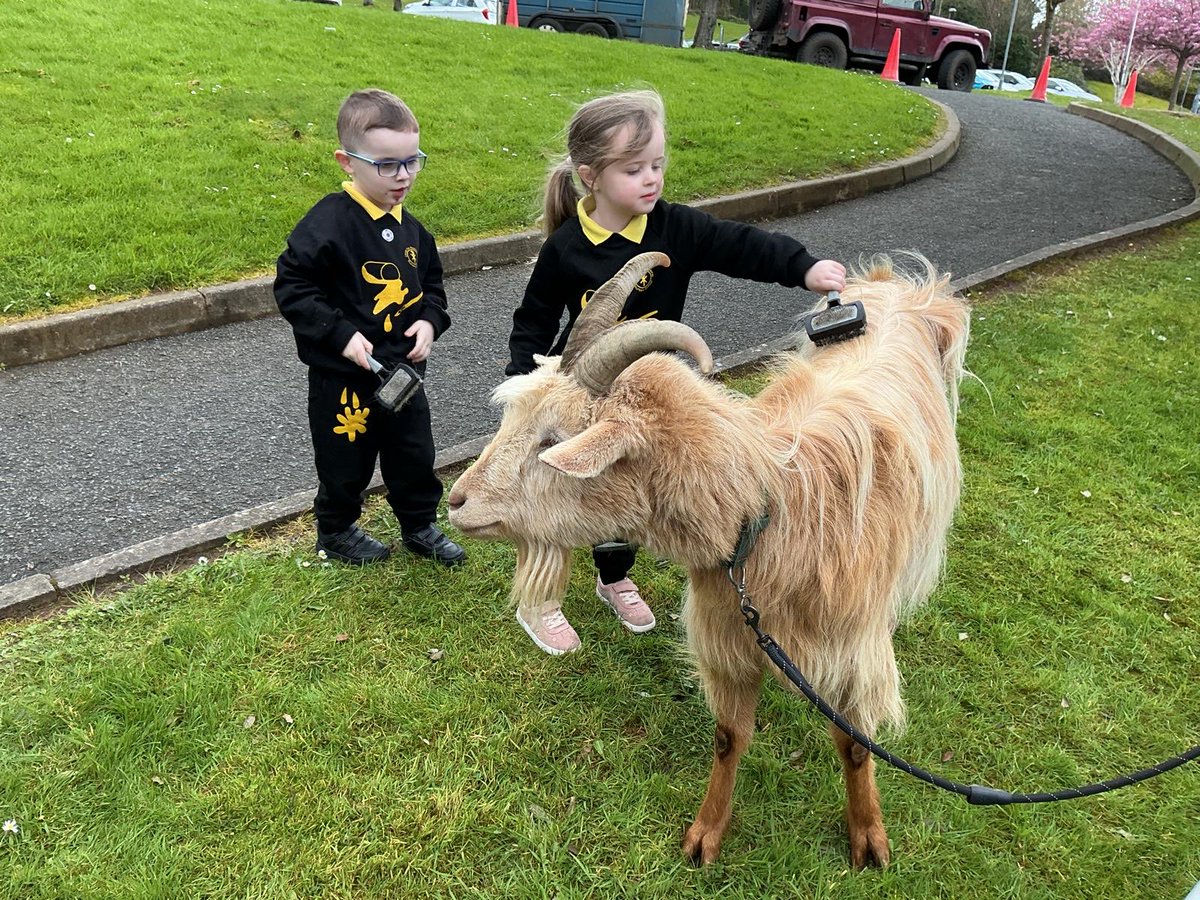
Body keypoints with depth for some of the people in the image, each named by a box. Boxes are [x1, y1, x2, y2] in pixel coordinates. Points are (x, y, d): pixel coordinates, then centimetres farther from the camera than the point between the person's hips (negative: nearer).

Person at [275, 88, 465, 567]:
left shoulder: (409, 227, 5)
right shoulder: (328, 223, -18)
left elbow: (430, 281, 17)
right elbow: (292, 286, -17)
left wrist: (430, 320, -3)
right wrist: (341, 335, -23)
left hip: (404, 369, 6)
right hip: (344, 375, -6)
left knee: (416, 455, 17)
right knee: (346, 461, 11)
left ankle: (421, 526, 39)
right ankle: (336, 531, 36)